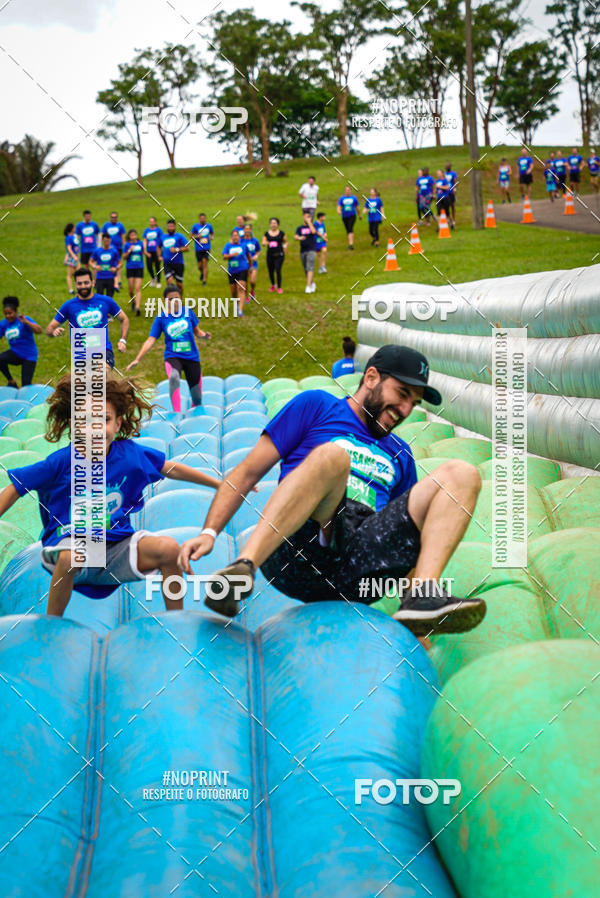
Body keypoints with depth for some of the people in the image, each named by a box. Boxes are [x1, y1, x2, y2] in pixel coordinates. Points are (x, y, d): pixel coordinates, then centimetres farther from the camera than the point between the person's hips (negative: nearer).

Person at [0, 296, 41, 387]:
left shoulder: (24, 319, -13)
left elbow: (39, 331, -25)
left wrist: (26, 322, -36)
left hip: (29, 356, -4)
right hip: (15, 353, 4)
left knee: (26, 385, -9)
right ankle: (11, 381, -7)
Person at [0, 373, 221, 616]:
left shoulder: (129, 453, -3)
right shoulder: (62, 461, -12)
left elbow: (172, 469, 11)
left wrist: (222, 485, 17)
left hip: (116, 549, 3)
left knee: (169, 548, -20)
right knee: (70, 557, -38)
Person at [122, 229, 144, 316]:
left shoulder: (140, 243, 4)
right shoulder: (127, 245, -1)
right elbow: (124, 257, -3)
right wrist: (129, 251, -14)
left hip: (139, 268, 0)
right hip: (130, 268, 0)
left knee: (138, 288, -10)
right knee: (131, 289, 3)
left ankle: (137, 307, -16)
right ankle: (133, 301, 33)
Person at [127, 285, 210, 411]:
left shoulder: (187, 312, 3)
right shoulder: (161, 318, 0)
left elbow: (197, 331, 15)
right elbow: (150, 341, -2)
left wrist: (204, 335, -8)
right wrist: (137, 359, -10)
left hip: (192, 357, 2)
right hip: (172, 356, -2)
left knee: (197, 398, 3)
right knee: (174, 377, -37)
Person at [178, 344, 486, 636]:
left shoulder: (399, 454, 30)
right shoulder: (317, 406, 16)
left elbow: (407, 535, 28)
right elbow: (247, 473, 10)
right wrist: (209, 532, -5)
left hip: (357, 573, 4)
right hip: (294, 554, -4)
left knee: (461, 474, -6)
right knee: (332, 454, -30)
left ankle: (421, 595, -29)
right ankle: (243, 566, -47)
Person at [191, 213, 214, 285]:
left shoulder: (209, 226, 5)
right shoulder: (195, 226, 0)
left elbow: (212, 233, 21)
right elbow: (191, 235, 6)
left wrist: (211, 237, -1)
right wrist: (197, 236, -14)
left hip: (207, 248, 0)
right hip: (198, 248, 0)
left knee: (205, 263, -11)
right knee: (200, 266, 4)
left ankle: (204, 280, -8)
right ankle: (202, 273, 39)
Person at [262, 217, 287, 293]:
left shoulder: (281, 233, 4)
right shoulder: (267, 233, 9)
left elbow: (286, 242, 12)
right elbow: (263, 243, 6)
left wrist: (285, 246, -10)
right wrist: (265, 243, -18)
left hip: (279, 255, -2)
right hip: (270, 255, 2)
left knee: (278, 270, -11)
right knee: (270, 271, 6)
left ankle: (279, 287, -2)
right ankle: (272, 285, 31)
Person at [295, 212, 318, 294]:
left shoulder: (312, 225, 4)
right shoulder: (300, 228, 11)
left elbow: (313, 231, -19)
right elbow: (295, 237, -3)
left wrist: (309, 222, -11)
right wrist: (299, 238, -25)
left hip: (311, 250, -4)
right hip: (303, 250, 4)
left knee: (310, 268, -17)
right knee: (306, 269, 10)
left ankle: (308, 287, -24)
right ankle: (312, 284, 30)